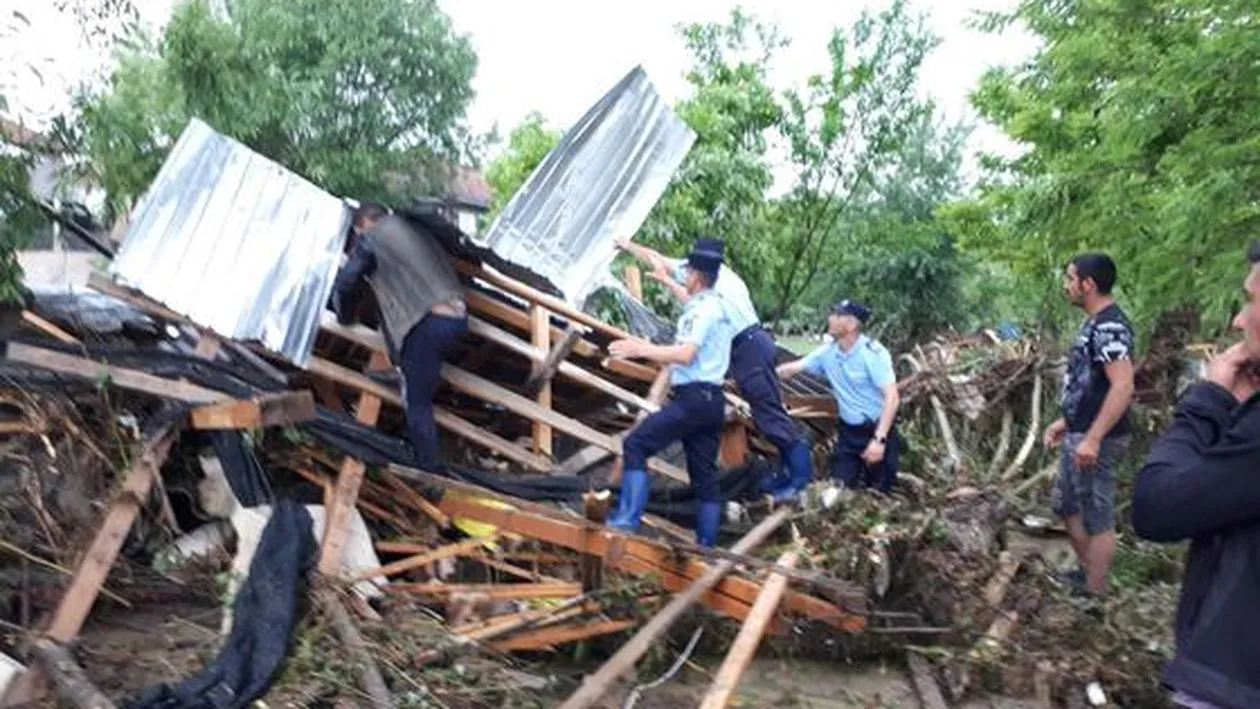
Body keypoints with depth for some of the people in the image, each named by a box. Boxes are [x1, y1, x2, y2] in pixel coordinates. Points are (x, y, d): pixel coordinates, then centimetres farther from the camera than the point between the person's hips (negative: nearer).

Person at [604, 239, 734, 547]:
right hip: (710, 398, 10)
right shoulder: (716, 306, 20)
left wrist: (640, 349, -15)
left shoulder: (703, 309, -10)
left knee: (636, 444, -11)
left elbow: (685, 354, -20)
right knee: (704, 475, 10)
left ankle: (627, 519, -17)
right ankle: (706, 545, 13)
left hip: (694, 397, -10)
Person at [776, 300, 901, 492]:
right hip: (849, 431, 5)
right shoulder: (828, 352, -2)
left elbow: (892, 397, -24)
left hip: (878, 429, -5)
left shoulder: (873, 353, -20)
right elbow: (792, 369, 4)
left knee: (877, 492, 1)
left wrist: (879, 439, -30)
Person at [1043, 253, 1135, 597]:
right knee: (1066, 505, 21)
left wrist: (1092, 439, -29)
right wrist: (1066, 421, 21)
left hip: (1096, 440, -10)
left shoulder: (1109, 327, -20)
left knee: (1097, 518, 2)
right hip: (1080, 434, 10)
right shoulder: (1096, 324, 12)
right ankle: (1088, 573, 36)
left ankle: (1095, 595, 13)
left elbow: (1123, 387, -28)